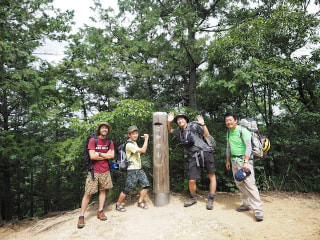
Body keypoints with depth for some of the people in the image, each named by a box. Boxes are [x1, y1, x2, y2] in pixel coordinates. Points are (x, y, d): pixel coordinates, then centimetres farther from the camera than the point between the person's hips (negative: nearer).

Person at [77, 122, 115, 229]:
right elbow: (92, 156, -16)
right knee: (88, 193, -1)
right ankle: (81, 217, 9)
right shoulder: (92, 140, -7)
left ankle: (100, 212, 24)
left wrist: (99, 154, -10)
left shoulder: (110, 142, 6)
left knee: (103, 191, 11)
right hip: (93, 171, -4)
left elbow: (112, 155, -3)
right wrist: (106, 155, -8)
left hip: (105, 171, 4)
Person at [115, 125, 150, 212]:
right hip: (132, 170, -9)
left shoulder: (134, 143, 14)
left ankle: (140, 202, 20)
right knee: (127, 189, 1)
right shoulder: (129, 145, -18)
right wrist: (146, 138, -20)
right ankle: (118, 204, 20)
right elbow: (143, 150, -26)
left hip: (139, 169, 9)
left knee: (146, 185, 3)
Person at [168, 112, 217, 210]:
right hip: (193, 157, 3)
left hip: (205, 153, -3)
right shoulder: (180, 132, 15)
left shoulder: (194, 125, 3)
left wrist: (203, 124, -11)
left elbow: (207, 135, 4)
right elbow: (170, 130, 31)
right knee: (192, 180, -2)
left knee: (212, 176, 1)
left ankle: (211, 199, 15)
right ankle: (193, 198, 23)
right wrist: (169, 121, 13)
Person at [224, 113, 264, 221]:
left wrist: (245, 162, -23)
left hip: (244, 160, -7)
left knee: (249, 184, -11)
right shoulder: (229, 132, 12)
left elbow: (248, 147, -16)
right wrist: (228, 161, 21)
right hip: (234, 161, 7)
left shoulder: (243, 131, -11)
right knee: (239, 184, 8)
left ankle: (258, 209, -7)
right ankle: (247, 204, 19)